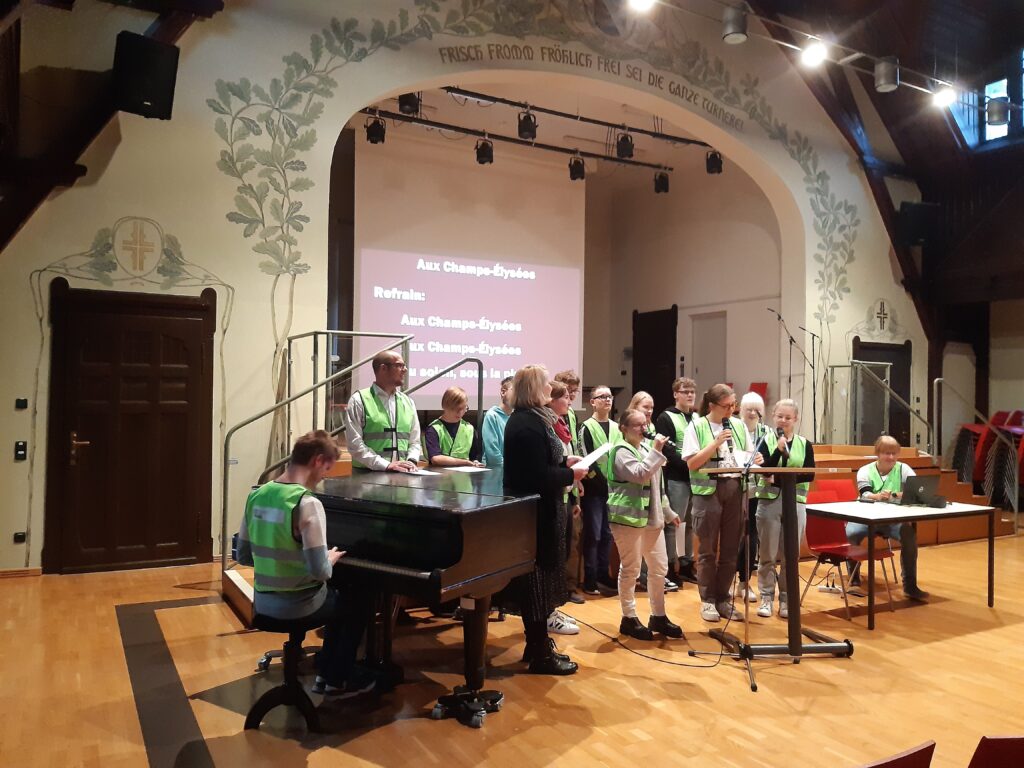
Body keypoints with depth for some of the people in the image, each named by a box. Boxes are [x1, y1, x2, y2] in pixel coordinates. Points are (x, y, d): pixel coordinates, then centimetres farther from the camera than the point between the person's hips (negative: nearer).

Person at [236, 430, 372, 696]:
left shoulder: (257, 495, 0)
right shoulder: (308, 503, -24)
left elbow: (243, 556, 8)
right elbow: (320, 571, -25)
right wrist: (331, 559, -4)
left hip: (263, 602, 7)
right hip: (297, 605, -7)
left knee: (339, 599, 31)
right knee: (357, 606, 22)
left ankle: (325, 670, 36)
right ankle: (338, 679, 30)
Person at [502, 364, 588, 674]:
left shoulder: (525, 419, 12)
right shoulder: (529, 424, -21)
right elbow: (540, 476, -25)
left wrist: (564, 462, 8)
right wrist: (571, 474, -13)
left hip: (534, 509, 11)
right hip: (536, 512, -11)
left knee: (537, 578, 17)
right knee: (539, 578, -1)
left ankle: (537, 644, 29)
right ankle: (540, 654, 11)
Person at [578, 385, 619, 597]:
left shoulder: (616, 427, 12)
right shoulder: (587, 427, -6)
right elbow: (587, 459, -12)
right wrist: (603, 481, -14)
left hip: (613, 487, 6)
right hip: (594, 488, -6)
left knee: (607, 534, 11)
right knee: (593, 534, -3)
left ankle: (603, 576, 21)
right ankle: (590, 581, 4)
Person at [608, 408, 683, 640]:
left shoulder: (646, 447, 17)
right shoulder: (621, 451, -8)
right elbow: (640, 475, -24)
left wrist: (668, 512, 23)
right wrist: (656, 452, -21)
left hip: (652, 517, 8)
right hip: (628, 517, -8)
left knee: (659, 567, 10)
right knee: (630, 569, 0)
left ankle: (658, 617, 22)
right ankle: (629, 619, 12)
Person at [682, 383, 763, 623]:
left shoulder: (739, 426, 10)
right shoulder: (697, 427, -4)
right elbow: (692, 463, -10)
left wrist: (755, 460, -7)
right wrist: (716, 443, -18)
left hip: (735, 490, 4)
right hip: (708, 491, -4)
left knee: (730, 549, 9)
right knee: (708, 550, 4)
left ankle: (723, 599, 21)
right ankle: (707, 600, 16)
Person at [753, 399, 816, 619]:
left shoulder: (805, 444, 5)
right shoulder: (766, 441, 2)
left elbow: (810, 475, -2)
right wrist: (779, 450, -19)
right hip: (769, 501, -1)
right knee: (767, 555, 4)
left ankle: (786, 599, 17)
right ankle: (766, 598, 15)